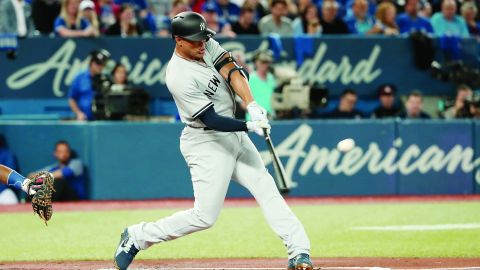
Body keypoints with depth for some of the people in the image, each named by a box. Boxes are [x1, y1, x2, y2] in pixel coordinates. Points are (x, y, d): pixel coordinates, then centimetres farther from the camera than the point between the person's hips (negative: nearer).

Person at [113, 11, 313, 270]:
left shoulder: (207, 45, -1)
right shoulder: (179, 76, -24)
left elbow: (232, 71, -12)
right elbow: (212, 120, -25)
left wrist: (251, 105, -27)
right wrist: (249, 126, -37)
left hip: (233, 134, 8)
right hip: (206, 144, -8)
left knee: (267, 190, -1)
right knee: (204, 217, -7)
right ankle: (136, 237, 7)